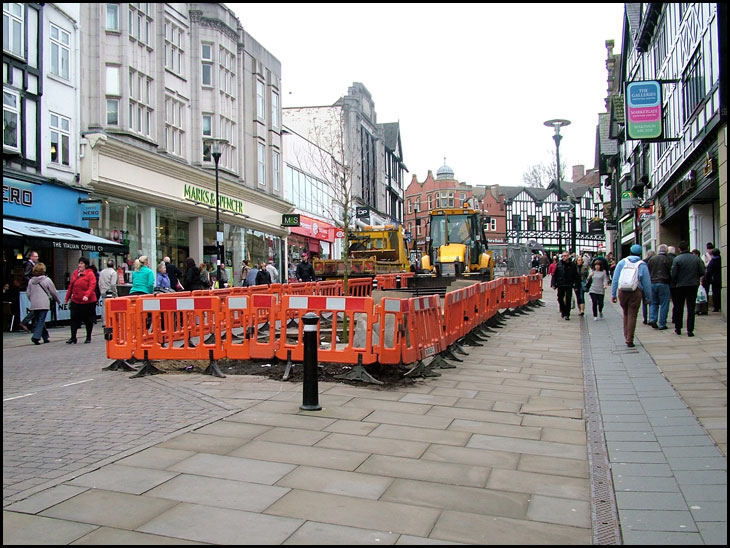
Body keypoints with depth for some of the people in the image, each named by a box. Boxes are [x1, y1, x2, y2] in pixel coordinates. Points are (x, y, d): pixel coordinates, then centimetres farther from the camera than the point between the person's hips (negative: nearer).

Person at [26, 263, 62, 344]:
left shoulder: (31, 281, 7)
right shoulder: (47, 280, -5)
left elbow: (28, 293, 11)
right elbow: (53, 292, 1)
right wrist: (58, 300, 15)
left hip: (34, 305, 5)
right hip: (44, 304, -5)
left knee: (37, 321, 14)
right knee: (41, 321, -4)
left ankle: (46, 337, 21)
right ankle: (36, 337, -17)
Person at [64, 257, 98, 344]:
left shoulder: (90, 274, -9)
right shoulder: (75, 273, 8)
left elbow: (92, 286, -19)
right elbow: (71, 286, 15)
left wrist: (87, 295, -32)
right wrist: (67, 297, 17)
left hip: (88, 301, -5)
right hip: (76, 301, 5)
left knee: (88, 320, 7)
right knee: (74, 319, 1)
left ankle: (88, 337, 21)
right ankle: (73, 337, 9)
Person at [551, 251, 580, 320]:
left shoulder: (573, 265, 0)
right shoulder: (559, 264, 2)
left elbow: (576, 276, 3)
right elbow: (555, 275, 4)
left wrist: (576, 285, -1)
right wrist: (553, 284, -2)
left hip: (569, 286, -1)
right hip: (560, 285, 1)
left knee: (568, 300, -1)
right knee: (560, 299, 7)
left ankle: (567, 314, 6)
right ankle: (563, 311, 30)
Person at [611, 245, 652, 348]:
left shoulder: (622, 262, 5)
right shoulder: (642, 265, 0)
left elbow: (615, 279, 4)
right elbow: (647, 283, 1)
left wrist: (613, 294, 8)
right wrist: (647, 297, 9)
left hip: (622, 292, 2)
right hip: (636, 292, -2)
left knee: (626, 314, 18)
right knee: (632, 316, 2)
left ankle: (626, 336, 21)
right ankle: (629, 340, 1)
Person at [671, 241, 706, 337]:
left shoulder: (677, 259, -10)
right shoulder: (696, 258, -2)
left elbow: (673, 274, -11)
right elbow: (702, 272, 0)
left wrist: (675, 283, 7)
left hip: (681, 286, -1)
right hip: (693, 285, 1)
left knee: (679, 308, 12)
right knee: (691, 308, 4)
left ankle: (678, 328, 19)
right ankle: (690, 330, -1)